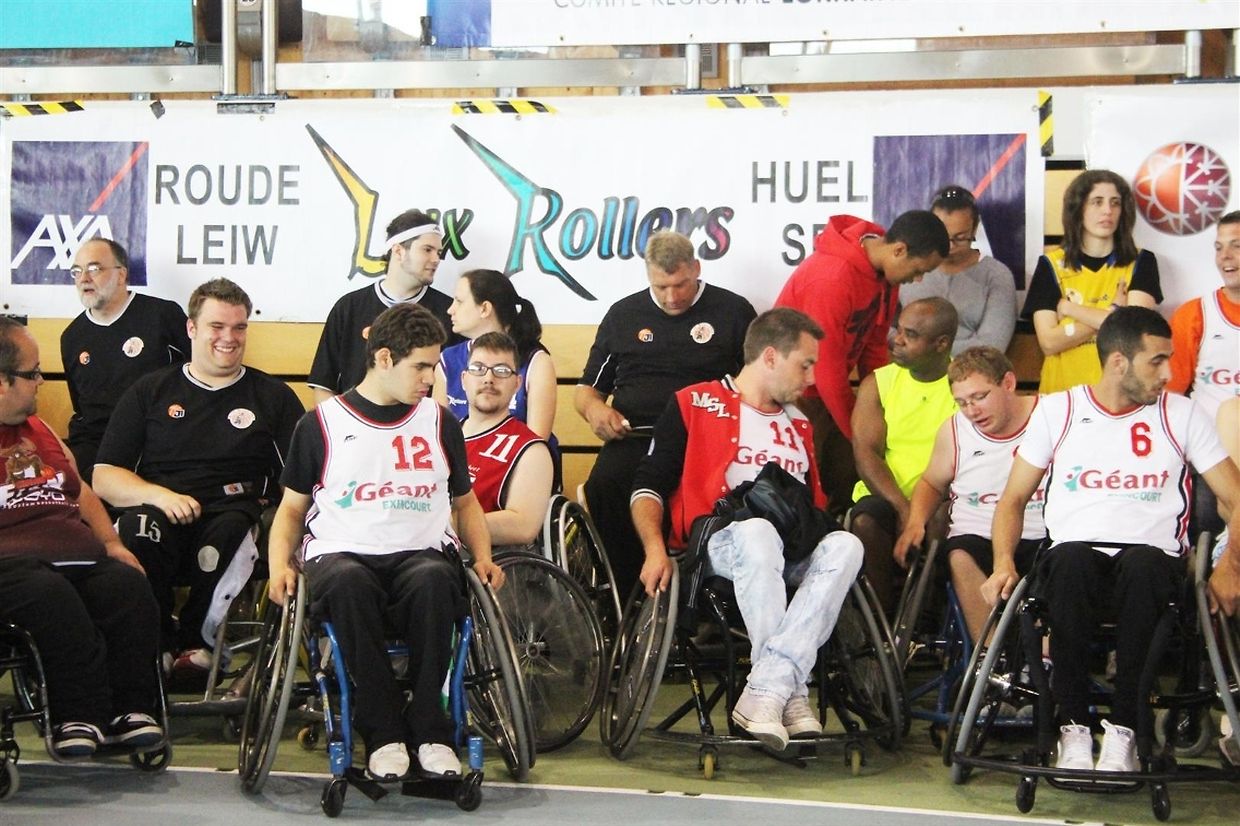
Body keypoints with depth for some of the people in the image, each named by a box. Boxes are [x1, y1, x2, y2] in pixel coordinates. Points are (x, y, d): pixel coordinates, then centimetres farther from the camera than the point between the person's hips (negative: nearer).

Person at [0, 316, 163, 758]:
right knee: (51, 596, -37)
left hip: (75, 553, 7)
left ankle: (131, 709, -20)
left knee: (129, 586, -22)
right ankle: (77, 717, -28)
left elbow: (80, 491, 35)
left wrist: (112, 543, 17)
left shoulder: (37, 430, 29)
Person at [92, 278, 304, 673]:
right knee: (136, 531, -35)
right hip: (160, 514, 0)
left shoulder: (273, 395, 19)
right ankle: (160, 644, -14)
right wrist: (158, 495, -9)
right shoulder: (151, 391, 19)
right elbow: (104, 477, 12)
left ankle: (195, 639, -10)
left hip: (234, 514, 0)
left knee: (231, 533, -36)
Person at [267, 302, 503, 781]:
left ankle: (429, 729, -26)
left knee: (433, 581, -37)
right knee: (348, 583, -40)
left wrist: (482, 557, 8)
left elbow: (464, 501, 26)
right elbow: (292, 507, 14)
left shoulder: (439, 423, 18)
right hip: (341, 552, -1)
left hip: (420, 552, 2)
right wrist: (279, 565, -4)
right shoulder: (321, 424, 10)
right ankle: (383, 732, -29)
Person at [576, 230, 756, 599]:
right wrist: (593, 408, 3)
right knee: (604, 487, -34)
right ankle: (626, 596, -24)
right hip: (633, 439, 2)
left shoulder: (733, 311, 14)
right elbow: (587, 389, 28)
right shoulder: (623, 314, 23)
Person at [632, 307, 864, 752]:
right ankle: (791, 694, -40)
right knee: (756, 531, -40)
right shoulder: (695, 404, 13)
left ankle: (765, 692, -40)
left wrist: (818, 526, 5)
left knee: (845, 545, -30)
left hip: (790, 551, 5)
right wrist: (655, 548, -12)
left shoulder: (799, 426, 30)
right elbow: (649, 485, 6)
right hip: (718, 544, -5)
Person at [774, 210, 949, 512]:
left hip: (830, 391, 8)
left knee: (850, 479, 5)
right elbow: (826, 367, -22)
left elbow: (873, 346, 9)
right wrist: (859, 434, -13)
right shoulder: (832, 277, -28)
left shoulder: (884, 273, -1)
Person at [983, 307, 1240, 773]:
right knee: (1070, 561, -37)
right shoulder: (1057, 411, 13)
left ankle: (1122, 730, -31)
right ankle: (1073, 728, -30)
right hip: (1077, 552, 0)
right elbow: (1014, 498, 15)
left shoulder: (1181, 414, 12)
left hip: (1152, 556, 0)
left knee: (1142, 565, -38)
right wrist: (1004, 563, -4)